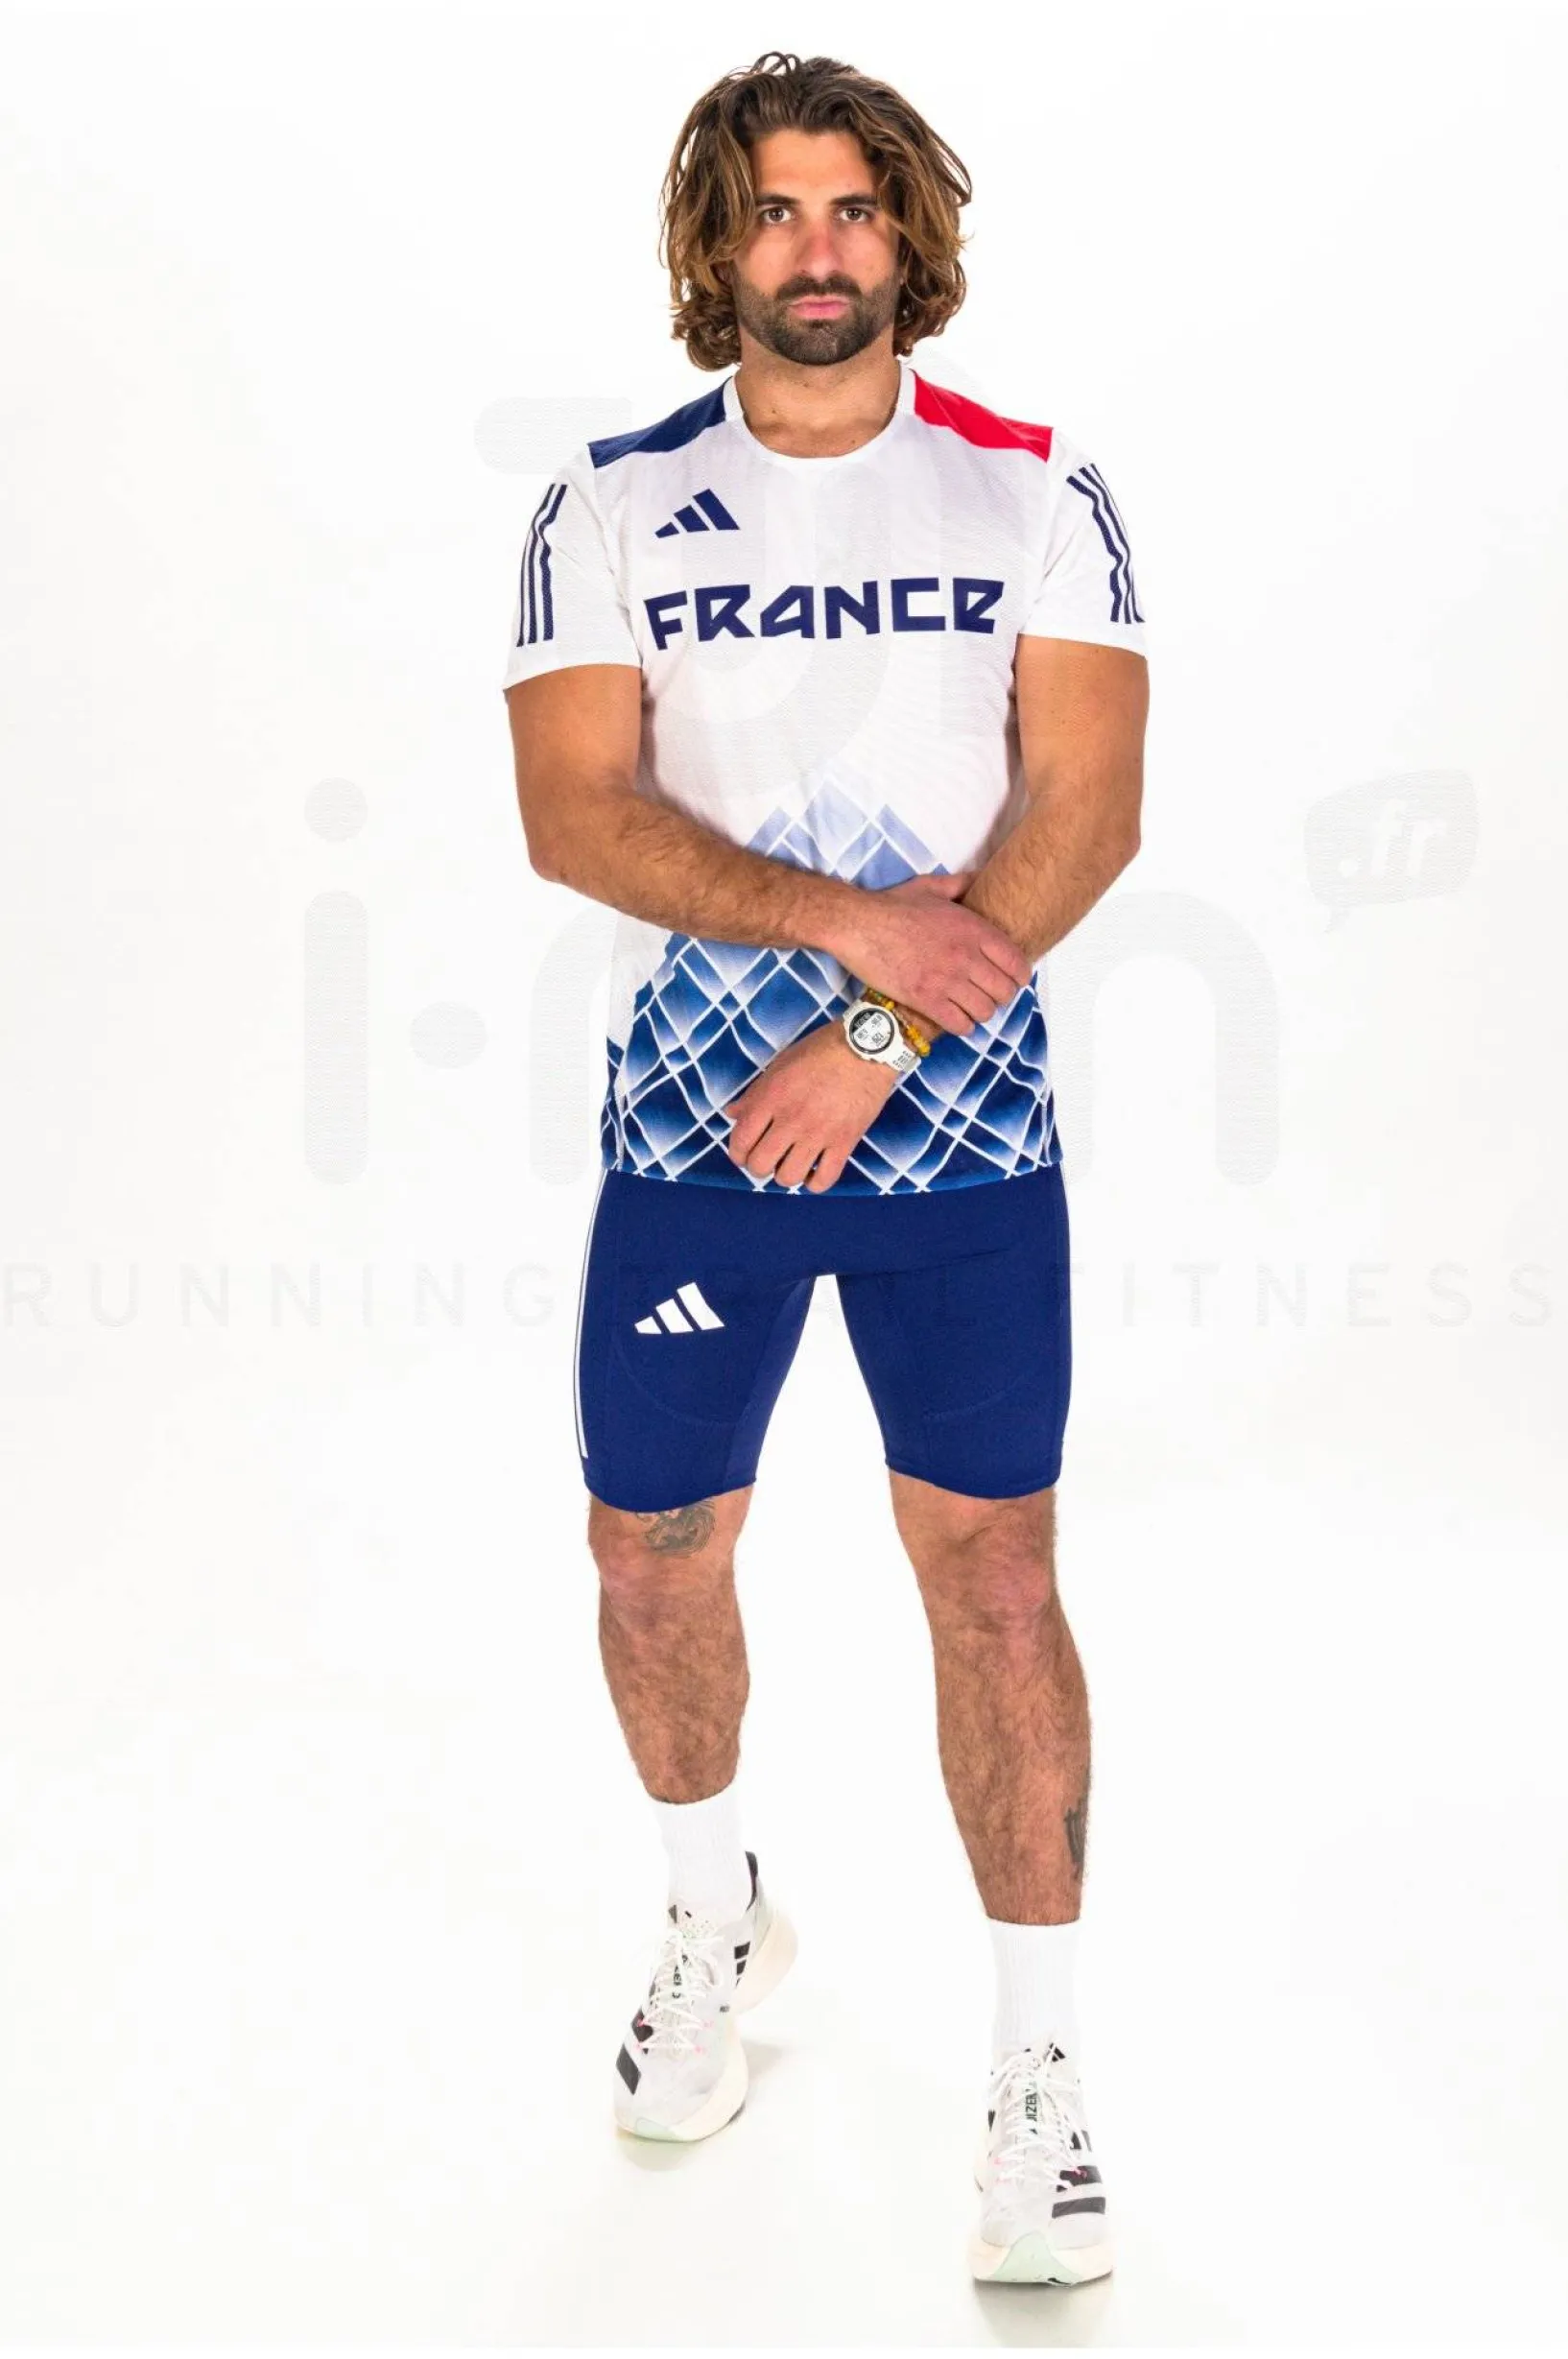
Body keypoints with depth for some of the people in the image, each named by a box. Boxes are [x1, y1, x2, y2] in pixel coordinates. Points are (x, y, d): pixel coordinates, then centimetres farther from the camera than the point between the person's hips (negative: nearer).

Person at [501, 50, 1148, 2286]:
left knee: (993, 1565, -1)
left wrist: (876, 1046, -15)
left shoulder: (1037, 491, 1)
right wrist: (850, 917, -18)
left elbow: (1088, 809, -7)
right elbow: (574, 812, -6)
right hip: (690, 1120, 2)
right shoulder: (610, 508, 4)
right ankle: (715, 1918, 36)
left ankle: (1039, 2066, 11)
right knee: (654, 1551, 9)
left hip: (963, 1119, -1)